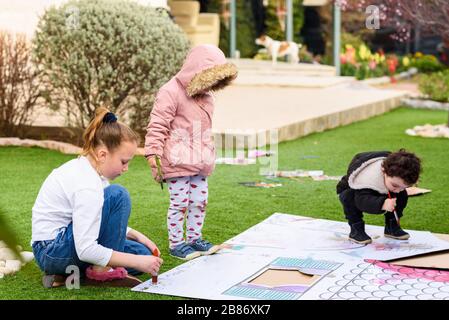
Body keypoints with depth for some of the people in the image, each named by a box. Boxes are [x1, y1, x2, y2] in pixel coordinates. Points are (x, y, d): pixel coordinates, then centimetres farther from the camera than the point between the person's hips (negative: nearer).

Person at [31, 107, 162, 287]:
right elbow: (86, 250, -27)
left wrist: (136, 235, 6)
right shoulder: (87, 186, -24)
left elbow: (100, 220, 19)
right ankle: (102, 271, -13)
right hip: (52, 251, -10)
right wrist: (137, 262, -23)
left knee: (143, 253, 6)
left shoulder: (83, 167, 6)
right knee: (118, 196, -22)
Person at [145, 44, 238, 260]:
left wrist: (209, 156, 25)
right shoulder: (170, 93, -14)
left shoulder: (206, 97, 13)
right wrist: (153, 155, -20)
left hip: (199, 162, 8)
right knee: (179, 202, -2)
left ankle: (194, 238, 27)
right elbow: (157, 127, -16)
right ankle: (176, 243, 10)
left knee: (199, 201, 12)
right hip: (177, 161, -8)